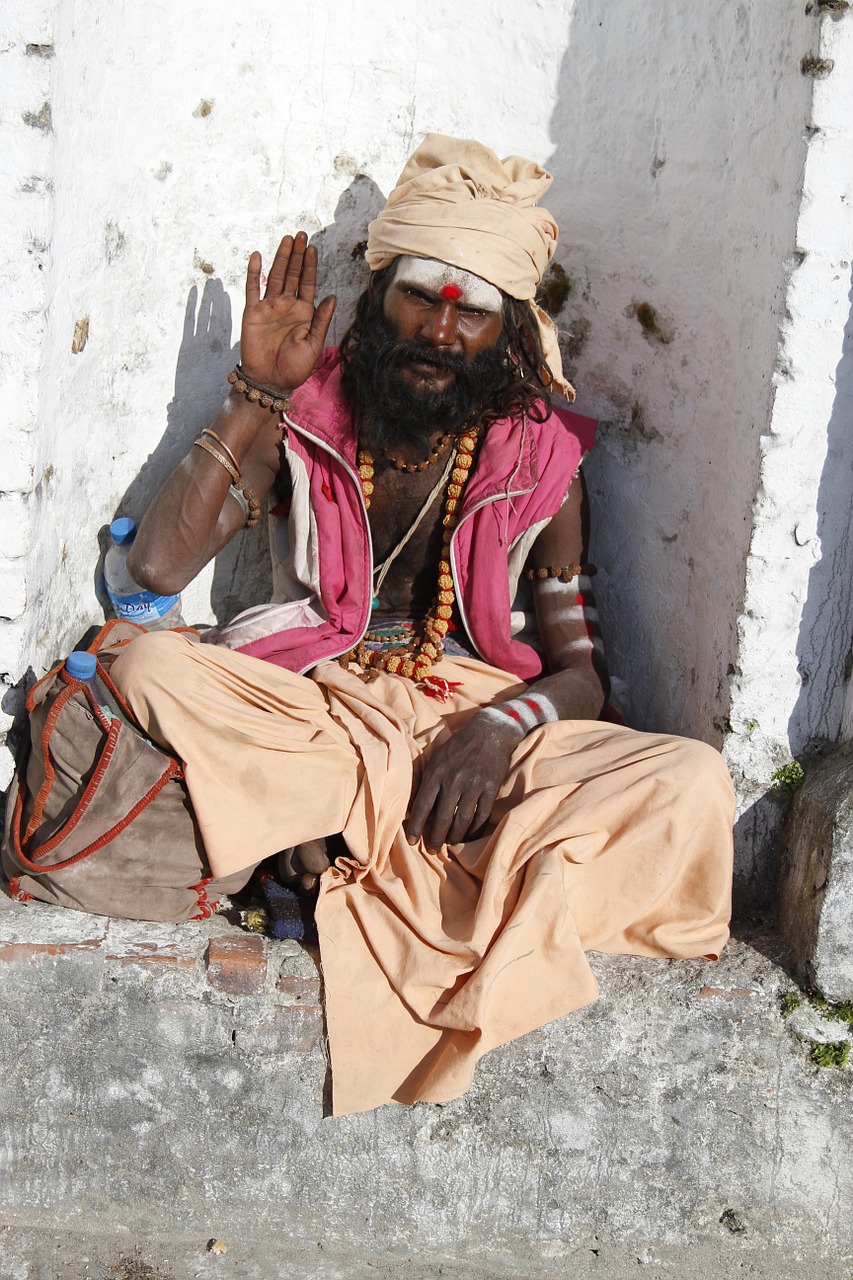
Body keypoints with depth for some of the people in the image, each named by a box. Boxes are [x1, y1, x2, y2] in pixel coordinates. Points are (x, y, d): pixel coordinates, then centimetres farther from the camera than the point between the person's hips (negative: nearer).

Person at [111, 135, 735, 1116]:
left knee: (692, 785, -25)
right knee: (148, 669, -29)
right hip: (313, 713, 0)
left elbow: (581, 673, 2)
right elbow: (157, 566, -7)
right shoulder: (306, 417, 3)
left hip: (481, 728, 1)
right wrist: (256, 393, -9)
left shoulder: (540, 455, 3)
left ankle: (346, 844, -30)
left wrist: (502, 726, -21)